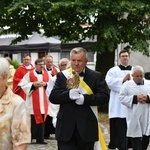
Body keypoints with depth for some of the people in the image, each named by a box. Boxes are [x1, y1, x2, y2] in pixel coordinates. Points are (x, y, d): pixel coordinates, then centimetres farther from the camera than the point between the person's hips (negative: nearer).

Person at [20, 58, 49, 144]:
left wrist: (45, 84, -10)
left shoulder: (47, 74, 8)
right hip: (33, 102, -3)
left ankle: (40, 138, 12)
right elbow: (23, 85, -3)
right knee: (32, 121, -3)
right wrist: (33, 85, -14)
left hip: (43, 101, 3)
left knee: (42, 120, 5)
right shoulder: (29, 74, 0)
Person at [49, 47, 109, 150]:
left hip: (87, 128, 0)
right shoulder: (62, 76, 8)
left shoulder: (96, 76, 4)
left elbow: (104, 97, -6)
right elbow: (53, 97, -1)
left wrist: (84, 98, -20)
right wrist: (68, 94, -20)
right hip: (66, 128, 0)